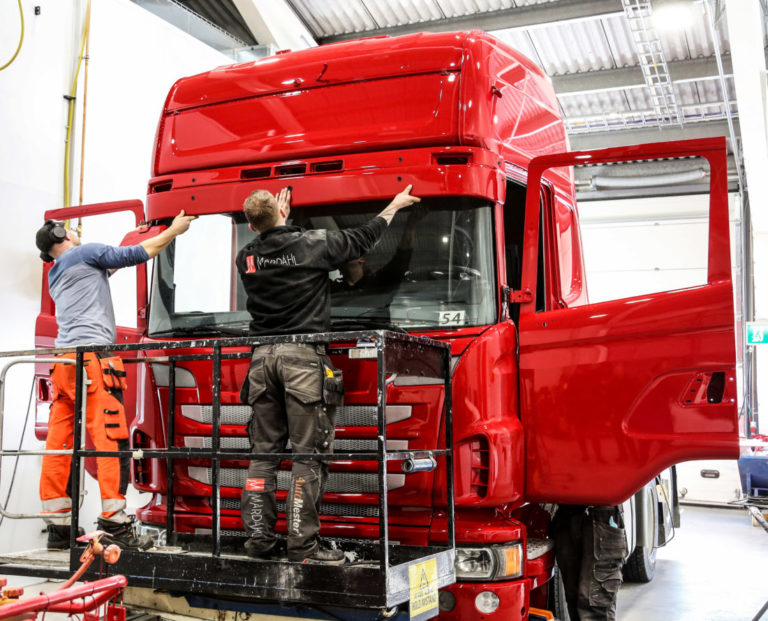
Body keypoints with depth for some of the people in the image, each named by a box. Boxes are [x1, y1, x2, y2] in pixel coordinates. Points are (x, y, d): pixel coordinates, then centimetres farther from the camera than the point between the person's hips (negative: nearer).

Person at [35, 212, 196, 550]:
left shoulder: (56, 275, 27)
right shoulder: (84, 253, 4)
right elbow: (139, 254, 4)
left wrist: (127, 244, 48)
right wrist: (174, 230, 15)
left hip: (64, 360, 9)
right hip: (92, 356, -9)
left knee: (59, 446, 6)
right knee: (111, 440, -10)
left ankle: (58, 527, 10)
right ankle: (114, 525, -13)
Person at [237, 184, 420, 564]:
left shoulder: (246, 258, 8)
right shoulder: (313, 245, -3)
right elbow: (361, 240, 11)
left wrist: (275, 220, 46)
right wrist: (394, 207, 25)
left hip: (262, 358, 5)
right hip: (303, 357, -5)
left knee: (264, 453, 9)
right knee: (309, 455, -3)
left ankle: (259, 539, 10)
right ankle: (303, 544, -3)